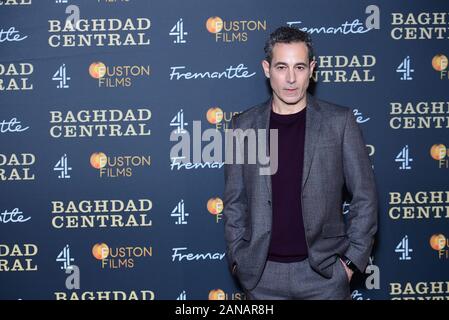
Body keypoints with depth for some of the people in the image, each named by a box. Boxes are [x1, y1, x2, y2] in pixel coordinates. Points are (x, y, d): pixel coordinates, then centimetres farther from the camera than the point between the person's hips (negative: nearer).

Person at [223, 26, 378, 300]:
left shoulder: (340, 121, -2)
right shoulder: (244, 125, 3)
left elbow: (364, 197, -1)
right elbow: (235, 201, 7)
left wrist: (351, 260, -5)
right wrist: (238, 259, 1)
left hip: (324, 270, -1)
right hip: (263, 273, 1)